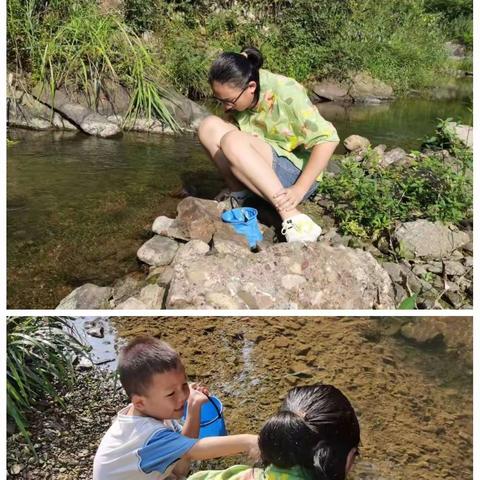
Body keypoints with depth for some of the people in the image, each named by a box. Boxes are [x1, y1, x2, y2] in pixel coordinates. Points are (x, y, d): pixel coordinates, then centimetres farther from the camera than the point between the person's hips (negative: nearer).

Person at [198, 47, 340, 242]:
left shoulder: (285, 92, -19)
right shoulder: (237, 96, -2)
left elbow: (328, 138, -22)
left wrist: (299, 189, -27)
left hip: (297, 173, -6)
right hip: (262, 174, 6)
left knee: (232, 141, -31)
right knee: (209, 126, -10)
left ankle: (293, 220, -33)